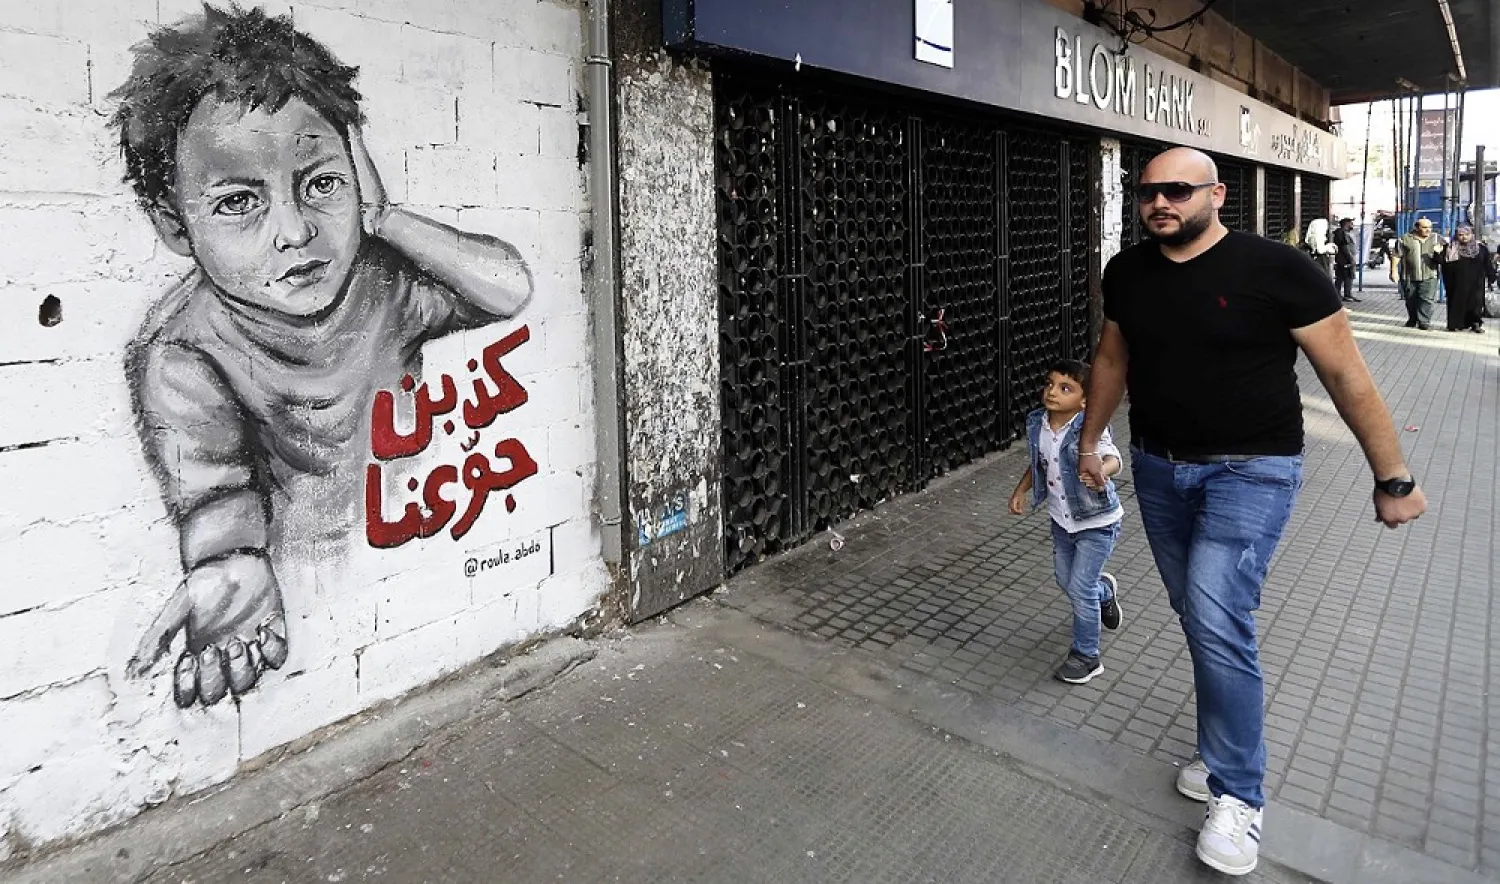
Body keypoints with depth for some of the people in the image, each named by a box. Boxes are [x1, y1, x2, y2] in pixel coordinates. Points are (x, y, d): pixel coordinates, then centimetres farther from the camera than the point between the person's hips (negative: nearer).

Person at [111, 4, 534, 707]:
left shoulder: (381, 277, -12)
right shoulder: (180, 355, -22)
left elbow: (511, 288, -16)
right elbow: (213, 484, -32)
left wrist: (383, 218, -24)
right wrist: (234, 568, -56)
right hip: (299, 564, -2)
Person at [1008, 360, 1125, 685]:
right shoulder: (1036, 423, -6)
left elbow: (1113, 458, -44)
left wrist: (1100, 471, -65)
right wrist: (1020, 491, 4)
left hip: (1097, 523, -7)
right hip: (1062, 520, 7)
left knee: (1079, 588, -5)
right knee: (1065, 581, 21)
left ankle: (1086, 656, 16)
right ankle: (1105, 590, 56)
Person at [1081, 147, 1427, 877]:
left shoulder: (1276, 269, -14)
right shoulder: (1126, 272, 1)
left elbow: (1347, 375, -9)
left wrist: (1393, 479, -6)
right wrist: (1089, 440, 20)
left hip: (1250, 471, -5)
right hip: (1158, 469, 6)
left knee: (1216, 619, -16)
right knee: (1197, 616, 14)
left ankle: (1238, 792, 2)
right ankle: (1225, 749, 33)